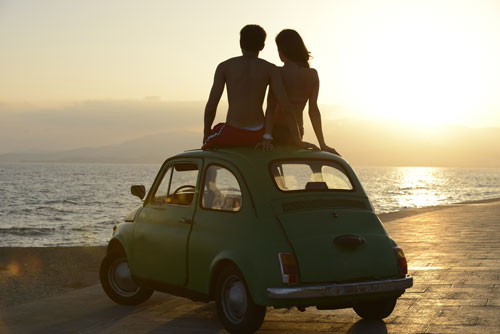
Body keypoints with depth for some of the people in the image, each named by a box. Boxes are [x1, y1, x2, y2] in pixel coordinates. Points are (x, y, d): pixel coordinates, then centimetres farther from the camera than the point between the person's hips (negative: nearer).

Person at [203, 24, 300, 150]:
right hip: (258, 135, 2)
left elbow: (211, 106, -3)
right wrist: (298, 141, -4)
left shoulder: (224, 66, 1)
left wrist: (206, 134, 14)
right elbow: (286, 107, -9)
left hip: (232, 135, -2)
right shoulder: (271, 69, 1)